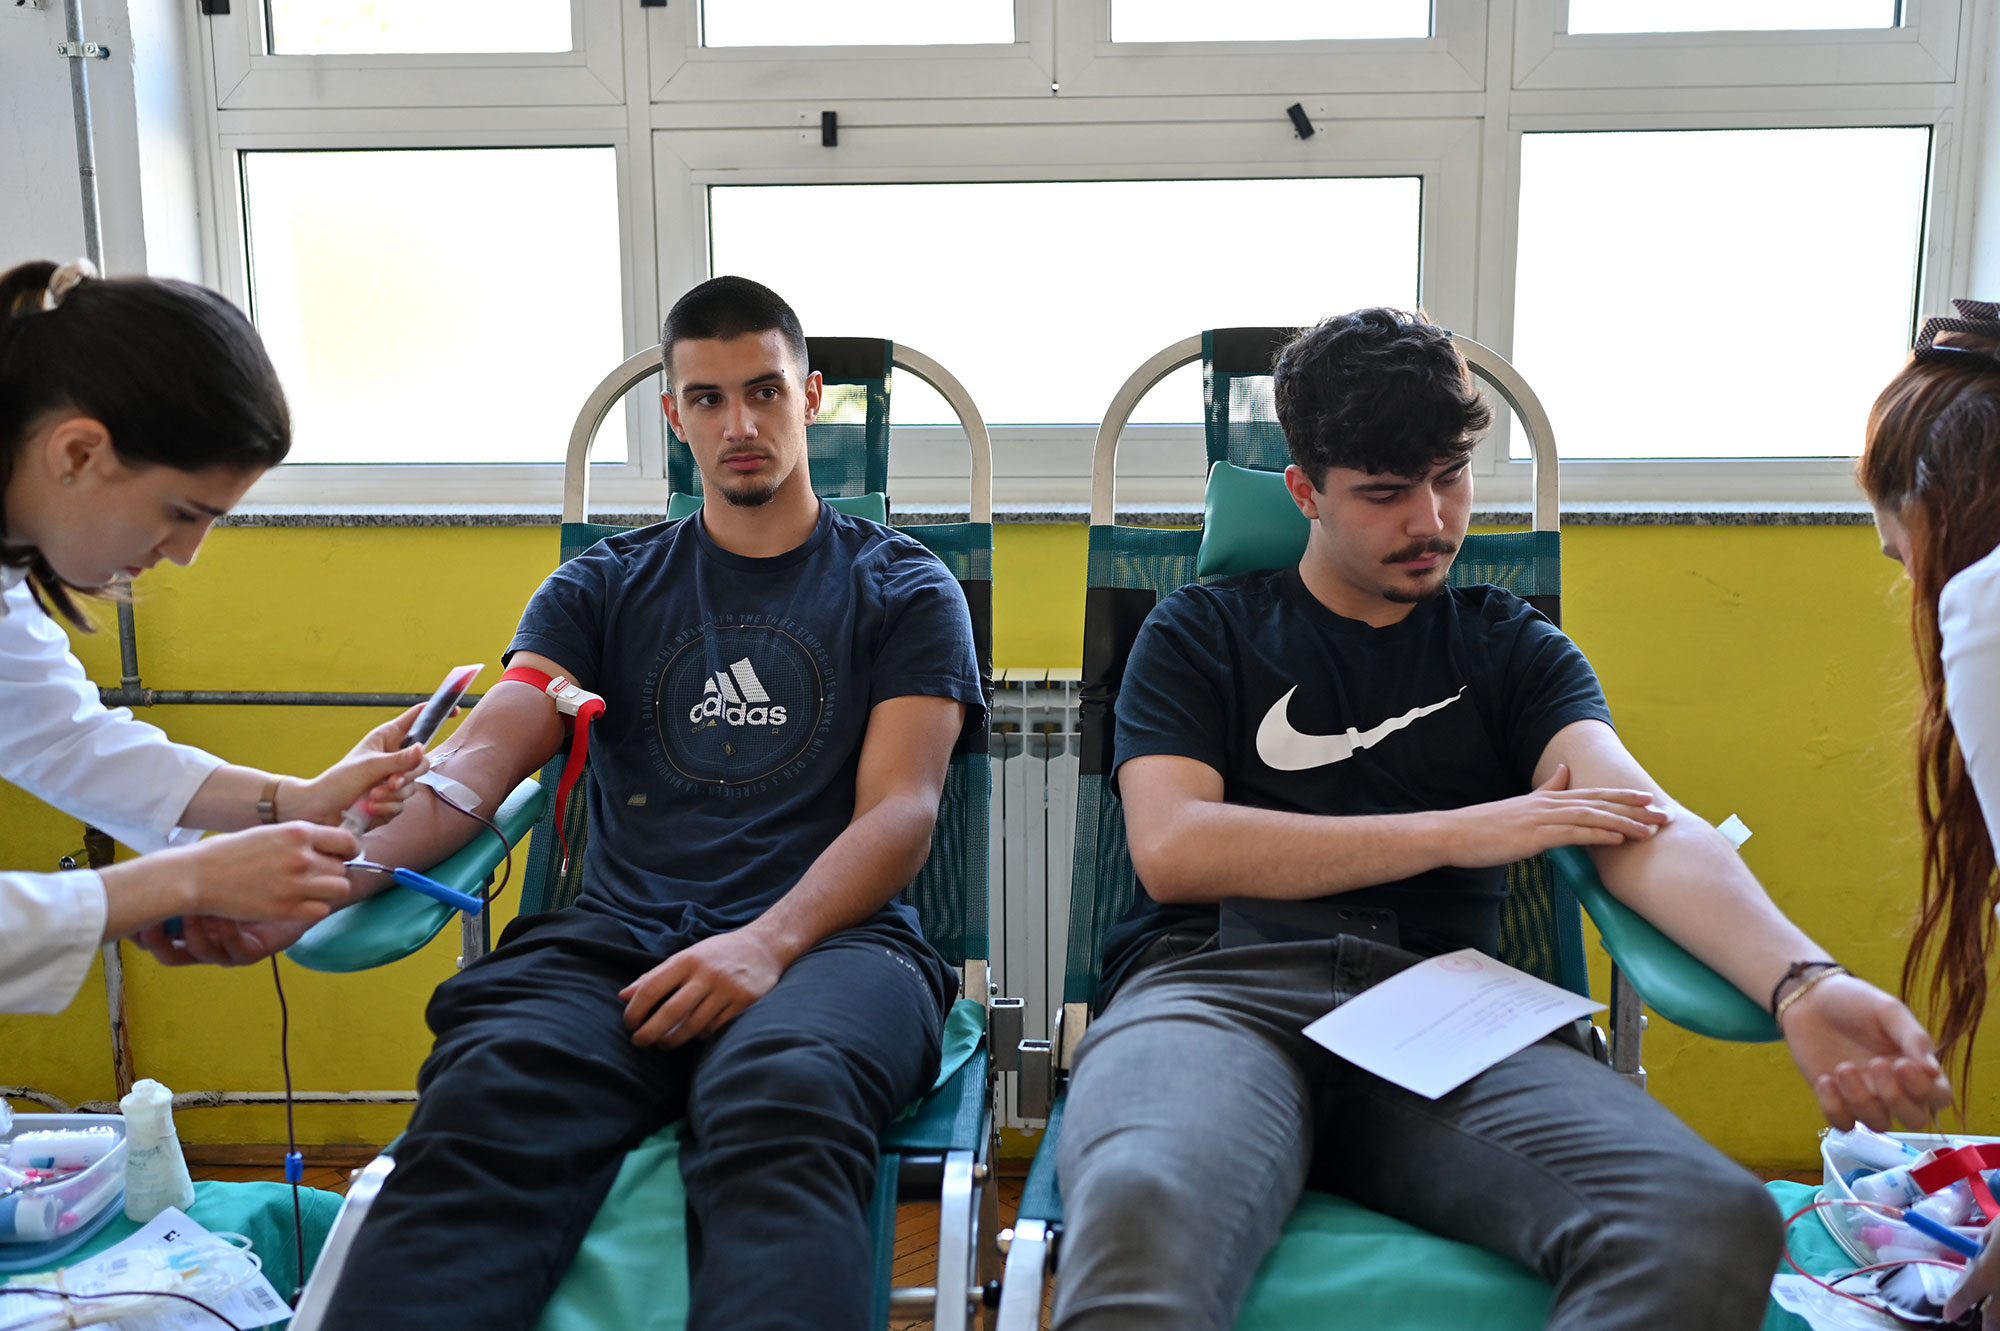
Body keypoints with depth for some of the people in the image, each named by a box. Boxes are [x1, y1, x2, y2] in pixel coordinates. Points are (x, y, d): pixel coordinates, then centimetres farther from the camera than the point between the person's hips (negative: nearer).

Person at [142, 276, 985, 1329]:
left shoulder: (904, 591, 16)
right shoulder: (600, 590, 22)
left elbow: (900, 811, 3)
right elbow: (475, 763, 7)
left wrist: (766, 942, -17)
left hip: (826, 938, -2)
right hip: (614, 944, 2)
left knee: (782, 1098, -40)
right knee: (481, 1106, -33)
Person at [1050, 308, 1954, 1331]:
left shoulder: (1514, 651, 22)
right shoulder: (1202, 632, 17)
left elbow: (1644, 825, 4)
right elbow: (1171, 848, 0)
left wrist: (1800, 982, -18)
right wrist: (1462, 831, -1)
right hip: (1217, 983, -2)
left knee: (1718, 1230, -29)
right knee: (1139, 1225, -41)